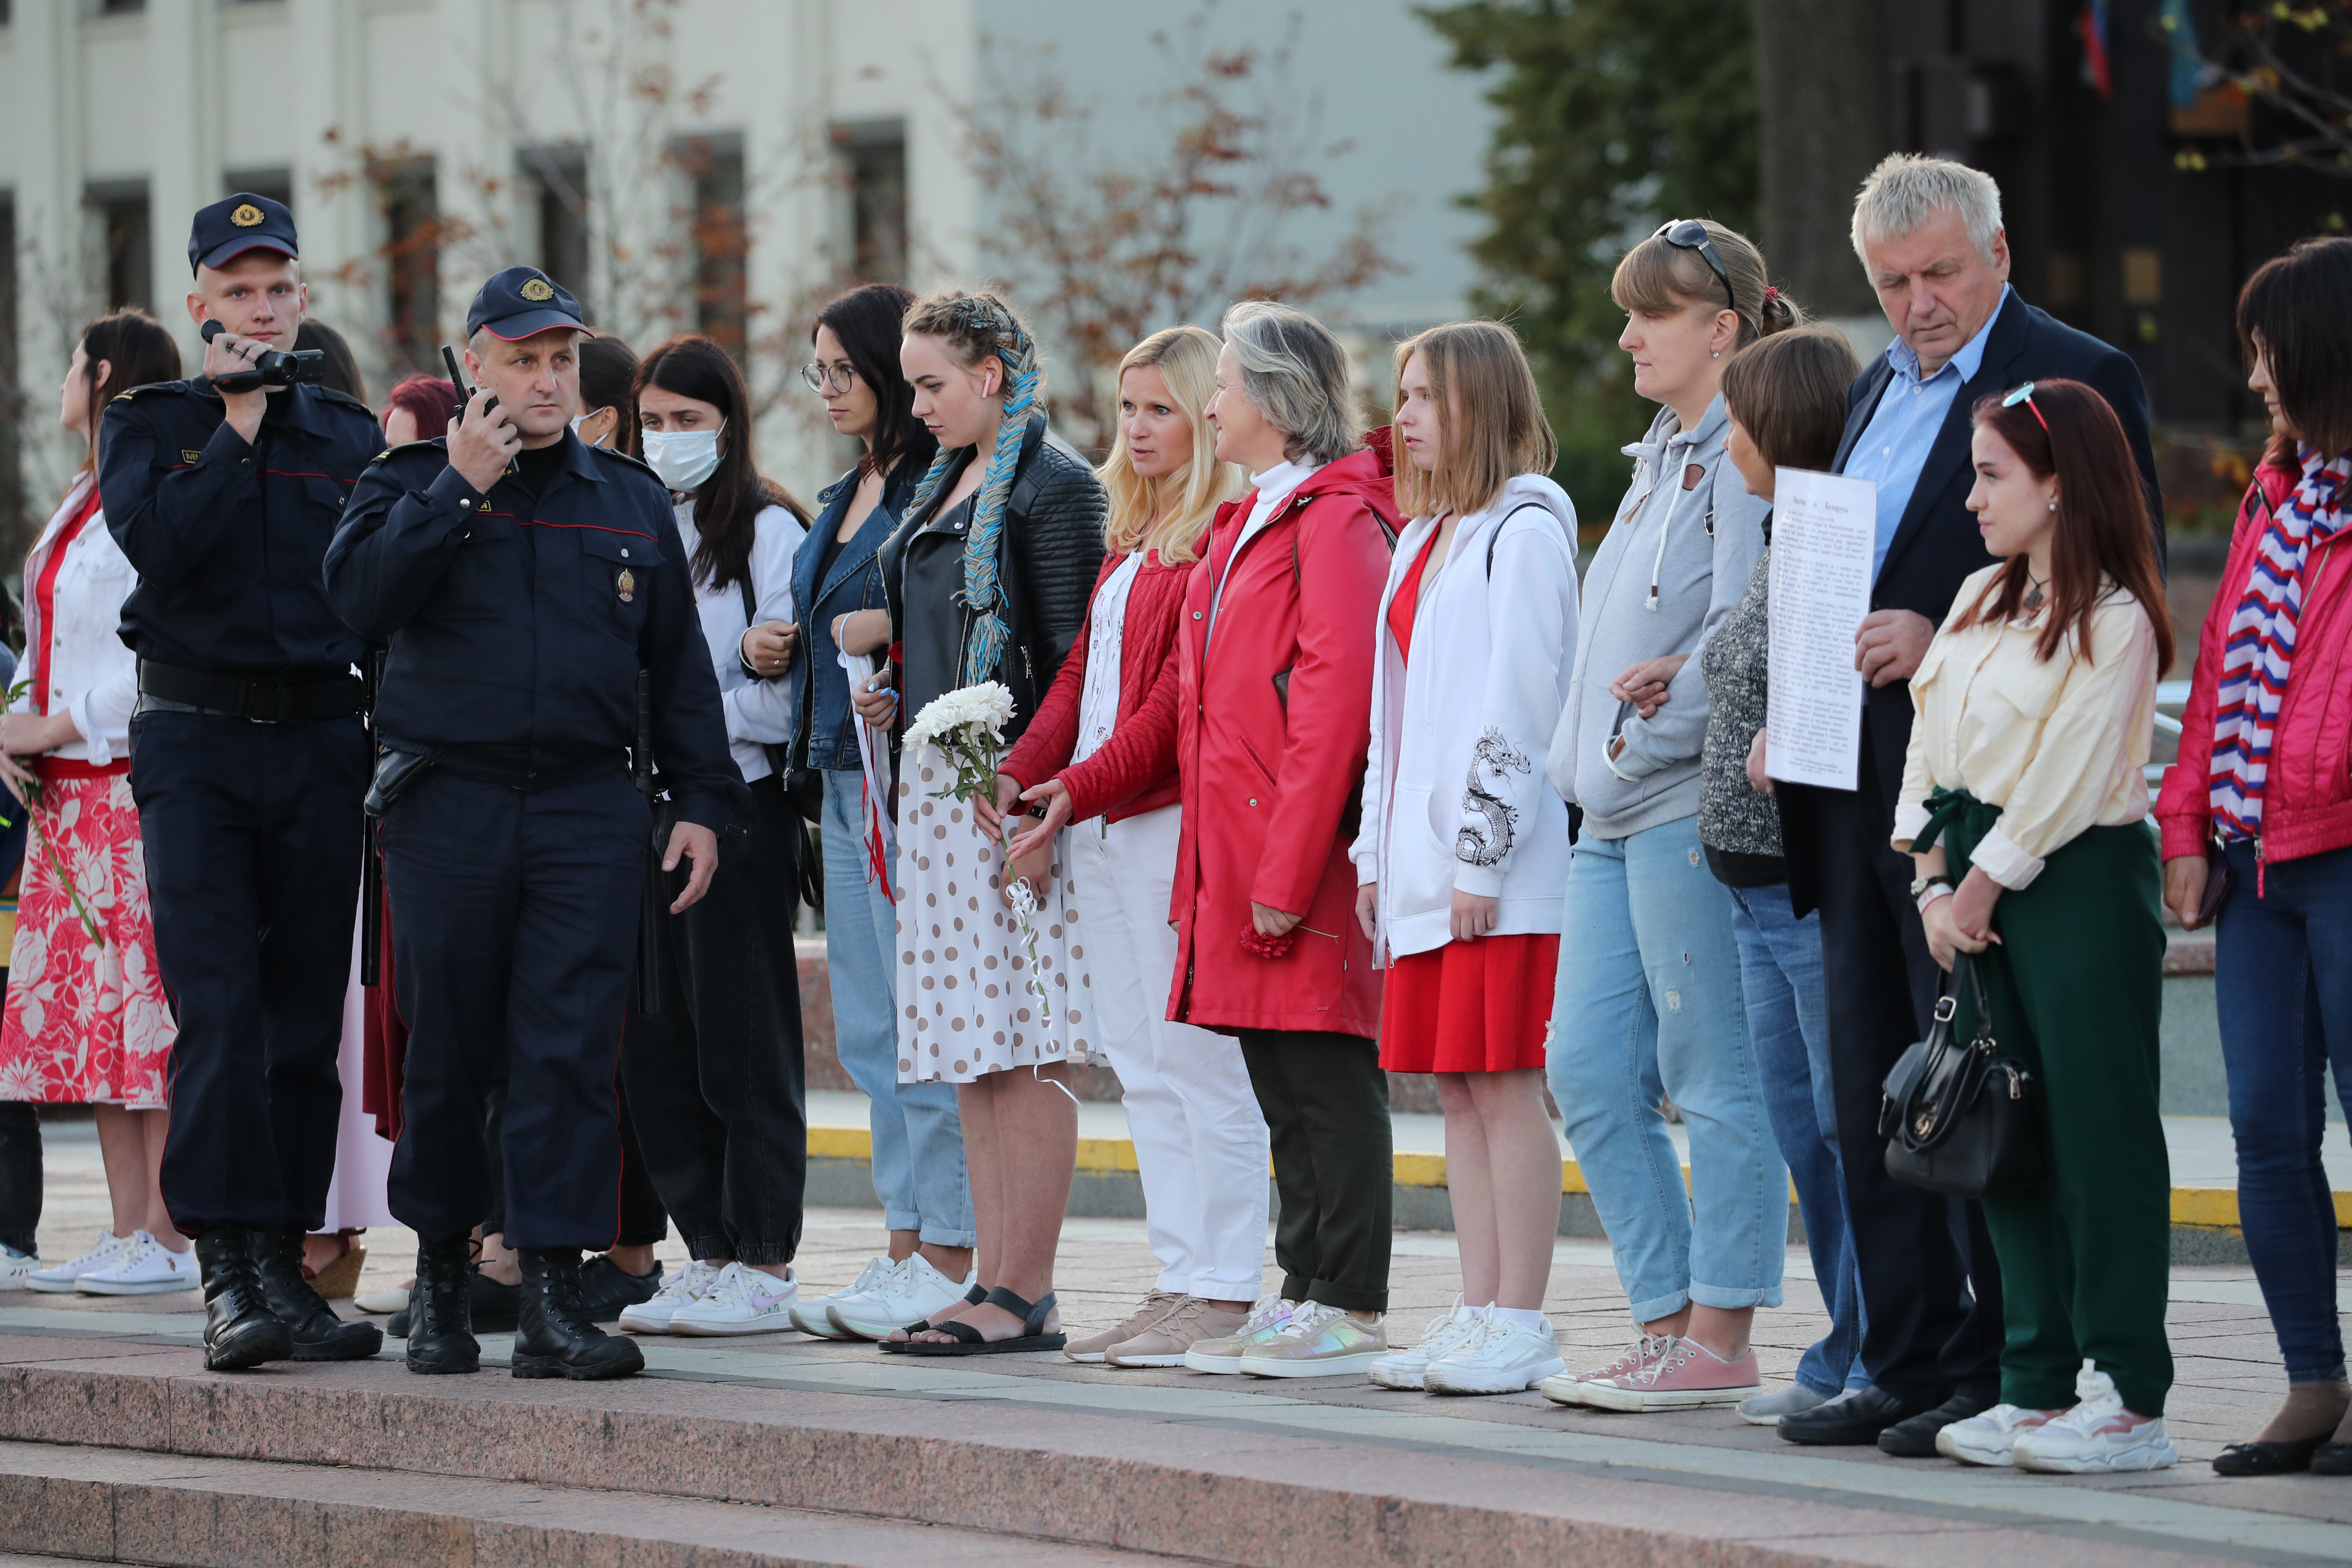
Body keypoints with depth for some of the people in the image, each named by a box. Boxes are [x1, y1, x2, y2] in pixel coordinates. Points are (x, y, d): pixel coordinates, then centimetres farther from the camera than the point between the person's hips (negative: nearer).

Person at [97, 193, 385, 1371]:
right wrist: (239, 429, -9)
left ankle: (282, 1266, 10)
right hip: (194, 738, -3)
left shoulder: (348, 435, 14)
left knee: (306, 1019, 4)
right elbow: (157, 544, -13)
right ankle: (225, 1271, -16)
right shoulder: (149, 425, 6)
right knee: (218, 1012, -13)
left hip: (320, 741, 3)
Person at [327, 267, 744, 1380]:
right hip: (448, 803, -1)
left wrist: (703, 801, 9)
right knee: (447, 1050, 4)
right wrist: (459, 486, -13)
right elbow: (361, 595, -12)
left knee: (572, 1050, -8)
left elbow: (678, 664, 16)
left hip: (588, 813, 1)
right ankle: (440, 1273, 21)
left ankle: (554, 1298, -10)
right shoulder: (411, 482, 7)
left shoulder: (631, 502, 13)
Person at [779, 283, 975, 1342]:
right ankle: (906, 1246, 14)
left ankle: (949, 1259, -4)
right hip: (843, 775, 10)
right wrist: (781, 648, 9)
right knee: (868, 1030, 10)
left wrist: (886, 632, -22)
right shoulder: (844, 500, 19)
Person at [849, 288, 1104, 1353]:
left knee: (1021, 1054, -8)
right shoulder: (944, 487, 18)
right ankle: (994, 1285, 10)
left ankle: (1027, 1298, -7)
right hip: (936, 785, 9)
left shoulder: (1054, 487, -9)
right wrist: (895, 702, 10)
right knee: (971, 1059, 8)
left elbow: (1073, 659, -13)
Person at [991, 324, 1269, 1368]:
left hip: (1174, 815, -10)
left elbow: (1190, 693, -16)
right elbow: (1084, 668, 18)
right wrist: (1023, 771, 2)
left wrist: (1084, 785, -16)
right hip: (1099, 825, 10)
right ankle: (1179, 1282, 14)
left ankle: (1223, 1293, -4)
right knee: (1142, 1068, 10)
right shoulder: (1132, 537, 20)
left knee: (1198, 1059, -7)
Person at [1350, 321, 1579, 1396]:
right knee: (1457, 1087, 8)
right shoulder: (1421, 540, 19)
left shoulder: (1525, 530, -8)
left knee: (1504, 1083, -7)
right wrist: (1377, 853, 16)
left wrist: (1481, 859, -16)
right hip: (1424, 862, 9)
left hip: (1502, 869, -9)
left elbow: (1521, 704, -14)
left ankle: (1520, 1328, -6)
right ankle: (1479, 1314, 12)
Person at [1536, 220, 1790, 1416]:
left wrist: (1658, 726, -11)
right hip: (1616, 812, 10)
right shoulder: (1660, 456, 20)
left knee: (1713, 1077, -5)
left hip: (1692, 807, -10)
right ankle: (1666, 1320, 12)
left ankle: (1718, 1340, -2)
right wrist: (1588, 755, 10)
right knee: (1589, 1069, 6)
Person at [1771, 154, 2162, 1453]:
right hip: (1855, 794, 8)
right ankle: (1906, 1367, 17)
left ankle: (2001, 1379, -1)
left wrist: (1945, 641, -20)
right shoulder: (1875, 390, 19)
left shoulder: (2077, 379, -7)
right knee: (1875, 1096, 10)